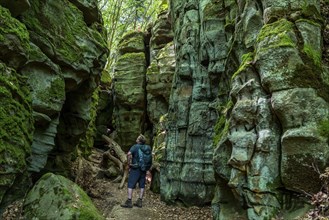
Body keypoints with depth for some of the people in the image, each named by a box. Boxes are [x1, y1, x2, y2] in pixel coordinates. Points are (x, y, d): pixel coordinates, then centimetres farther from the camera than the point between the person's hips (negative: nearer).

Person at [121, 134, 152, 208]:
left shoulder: (135, 146, -11)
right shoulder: (148, 148, 4)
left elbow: (129, 154, -26)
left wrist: (129, 163, -14)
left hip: (135, 168, -5)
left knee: (130, 185, 1)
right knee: (142, 185, 10)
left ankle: (129, 202, 1)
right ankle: (140, 201, 15)